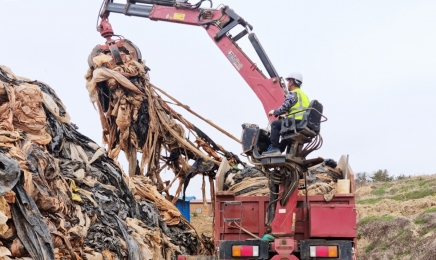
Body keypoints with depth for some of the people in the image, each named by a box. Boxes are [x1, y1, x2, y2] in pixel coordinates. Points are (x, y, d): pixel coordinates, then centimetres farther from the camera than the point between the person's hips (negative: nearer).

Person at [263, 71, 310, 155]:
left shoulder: (292, 94, -5)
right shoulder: (304, 95, 24)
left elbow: (284, 108, -9)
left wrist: (274, 112, 9)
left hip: (297, 121, -9)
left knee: (275, 124, 0)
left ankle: (274, 148, -8)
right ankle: (280, 149, 25)